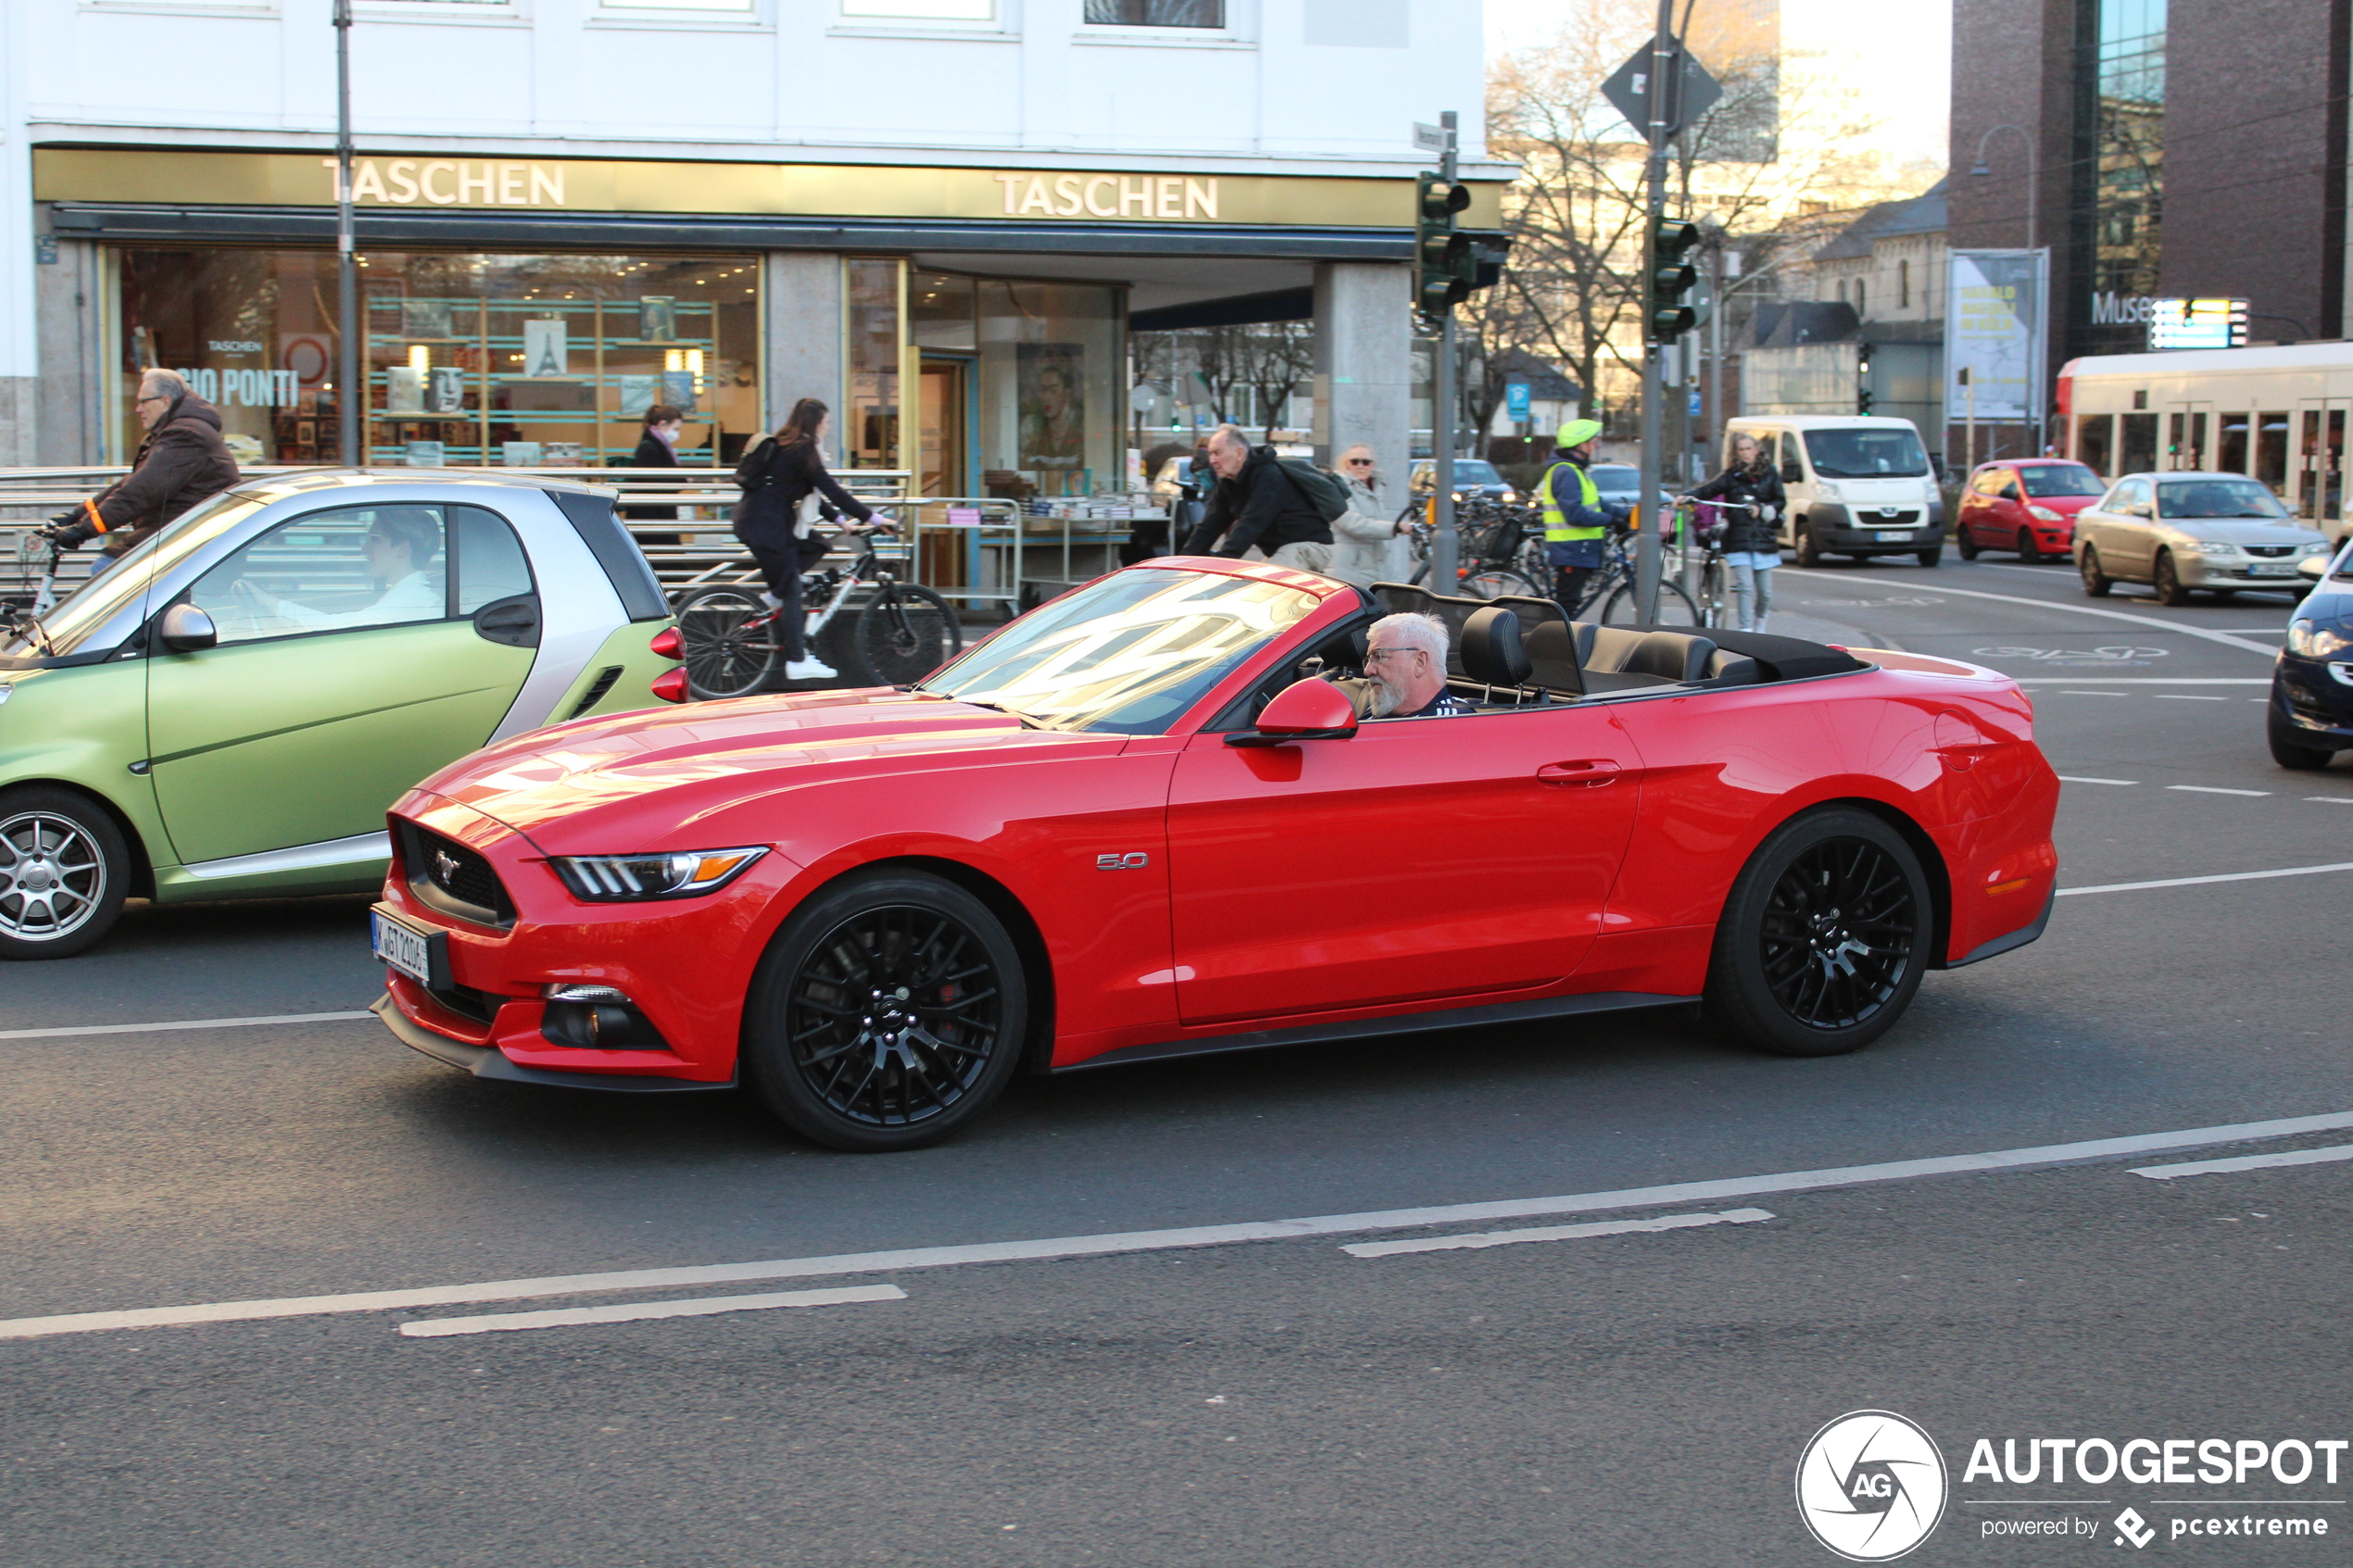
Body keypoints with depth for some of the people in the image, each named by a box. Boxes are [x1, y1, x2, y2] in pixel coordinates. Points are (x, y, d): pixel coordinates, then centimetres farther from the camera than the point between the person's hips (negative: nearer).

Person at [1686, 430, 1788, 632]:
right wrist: (1689, 496, -24)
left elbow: (1781, 501, 7)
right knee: (1745, 587, -13)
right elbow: (1708, 490, -6)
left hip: (1764, 539, 1)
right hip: (1739, 540, -1)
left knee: (1765, 591, 6)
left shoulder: (1769, 474, 8)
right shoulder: (1732, 476, 5)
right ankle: (1746, 630, -11)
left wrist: (1763, 510, -10)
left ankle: (1760, 627, 29)